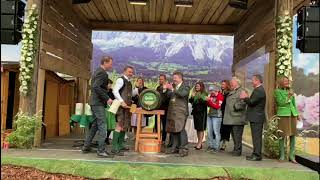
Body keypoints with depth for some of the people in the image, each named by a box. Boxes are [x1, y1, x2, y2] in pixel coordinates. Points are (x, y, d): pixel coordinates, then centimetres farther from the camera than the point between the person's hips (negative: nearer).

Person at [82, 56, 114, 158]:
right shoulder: (102, 73, -13)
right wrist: (107, 98, -21)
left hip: (94, 102, 10)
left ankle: (86, 147, 22)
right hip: (98, 103, -10)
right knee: (102, 126, -8)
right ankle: (101, 151, -6)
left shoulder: (97, 72, 18)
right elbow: (96, 87, -25)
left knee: (95, 125, 16)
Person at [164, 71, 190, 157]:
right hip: (172, 111, 6)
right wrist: (165, 89, -1)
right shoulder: (172, 86, 17)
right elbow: (168, 96, 15)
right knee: (173, 130, 8)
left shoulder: (185, 87, 0)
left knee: (180, 129, -12)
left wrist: (172, 89, -24)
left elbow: (182, 94, -19)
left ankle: (183, 149, -7)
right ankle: (175, 148, 17)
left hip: (181, 112, -6)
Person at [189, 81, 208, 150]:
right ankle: (199, 143, 18)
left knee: (201, 128, -5)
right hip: (195, 112, 6)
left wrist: (201, 98, -26)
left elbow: (205, 102, -13)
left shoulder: (204, 94, -5)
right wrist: (192, 97, -9)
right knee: (197, 128, 10)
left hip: (202, 112, -6)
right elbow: (190, 101, 8)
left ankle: (200, 143, -2)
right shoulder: (194, 93, 10)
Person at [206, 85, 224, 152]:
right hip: (210, 115, 7)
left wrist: (210, 101, -17)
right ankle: (210, 145, 18)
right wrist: (207, 101, -1)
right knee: (209, 131, 8)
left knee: (216, 132, -5)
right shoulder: (211, 96, 13)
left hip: (216, 116, -7)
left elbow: (217, 106, -14)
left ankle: (216, 147, 1)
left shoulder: (220, 96, -7)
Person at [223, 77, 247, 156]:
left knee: (237, 136, -4)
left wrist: (234, 107, -17)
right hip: (231, 118, 10)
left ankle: (237, 151, 3)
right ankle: (236, 149, 24)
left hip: (237, 118, -9)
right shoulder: (232, 92, 20)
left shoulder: (241, 91, -9)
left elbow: (242, 103, -21)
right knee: (234, 135, 15)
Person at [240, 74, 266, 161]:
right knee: (256, 137, 14)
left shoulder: (259, 90, -16)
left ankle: (257, 155, -1)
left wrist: (245, 98, -5)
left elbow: (252, 102, -21)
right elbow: (253, 102, 18)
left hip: (257, 118, -10)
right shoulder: (258, 89, 17)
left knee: (257, 137, -6)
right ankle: (256, 154, 21)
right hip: (256, 117, 10)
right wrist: (246, 98, 6)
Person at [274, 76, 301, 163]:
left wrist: (298, 114, 15)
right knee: (282, 135, -3)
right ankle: (282, 156, 8)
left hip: (292, 115, 5)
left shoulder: (291, 91, 13)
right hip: (283, 115, -5)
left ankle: (291, 156, 10)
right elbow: (281, 103, -9)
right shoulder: (277, 91, -1)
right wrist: (288, 96, -18)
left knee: (293, 135, 2)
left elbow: (294, 104, 18)